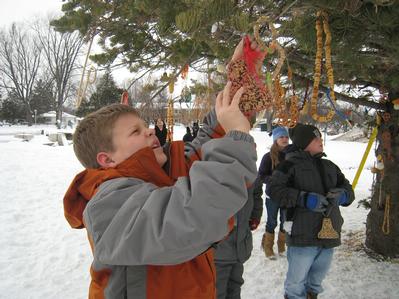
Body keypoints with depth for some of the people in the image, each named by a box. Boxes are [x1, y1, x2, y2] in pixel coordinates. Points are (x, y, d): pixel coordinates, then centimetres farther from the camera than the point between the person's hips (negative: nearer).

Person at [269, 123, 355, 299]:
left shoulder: (329, 166, 15)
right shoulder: (290, 165, -5)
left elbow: (348, 189, 17)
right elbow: (275, 190, -15)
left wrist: (342, 195, -7)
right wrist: (305, 199, -23)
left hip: (329, 235, 6)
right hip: (302, 237, -6)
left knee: (316, 281, 23)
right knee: (296, 283, 4)